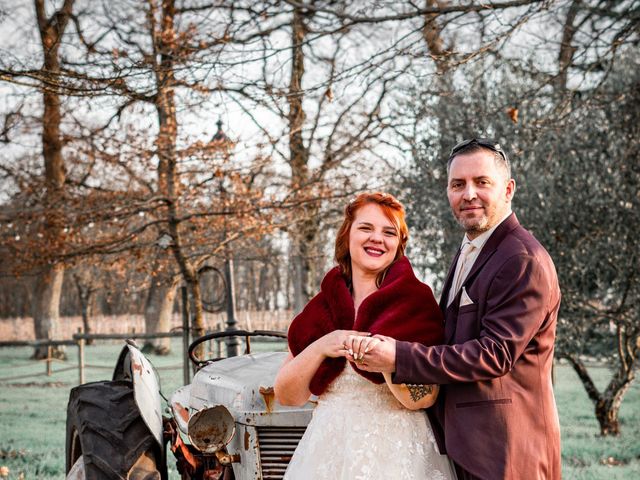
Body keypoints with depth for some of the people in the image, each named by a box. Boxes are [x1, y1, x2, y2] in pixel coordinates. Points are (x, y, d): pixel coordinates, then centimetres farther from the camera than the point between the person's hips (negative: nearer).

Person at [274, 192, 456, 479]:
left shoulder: (415, 302, -6)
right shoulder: (321, 308, 3)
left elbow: (422, 399, -13)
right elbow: (286, 396, 0)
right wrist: (320, 348, -14)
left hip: (396, 453, -3)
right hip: (329, 451, 3)